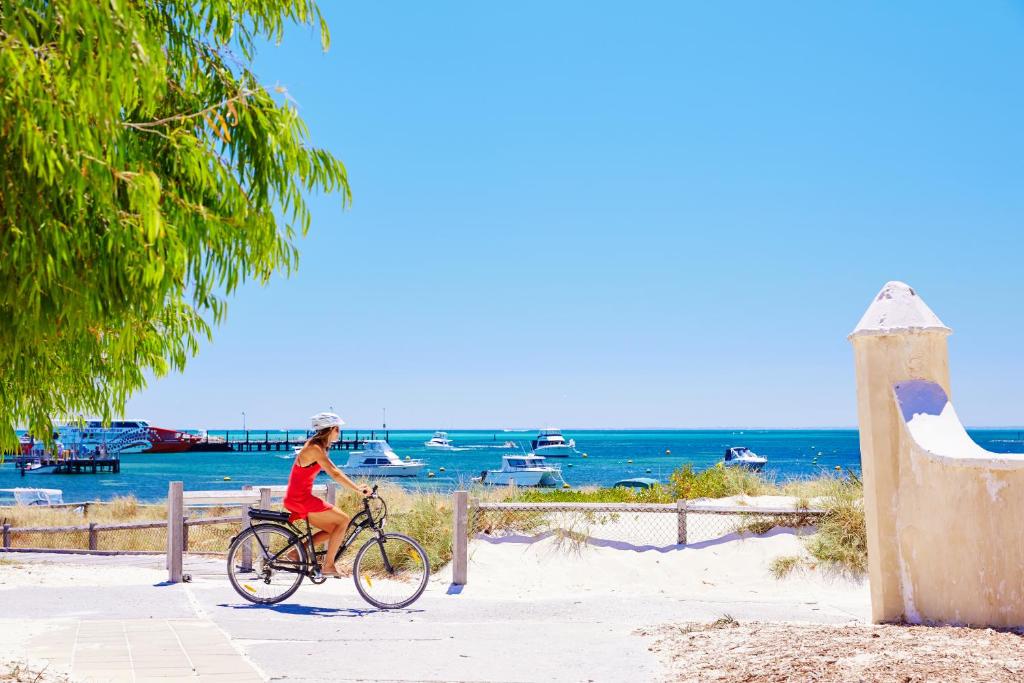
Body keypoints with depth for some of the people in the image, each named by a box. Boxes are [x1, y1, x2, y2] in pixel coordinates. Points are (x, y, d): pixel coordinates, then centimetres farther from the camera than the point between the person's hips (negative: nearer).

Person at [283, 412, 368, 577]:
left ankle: (298, 552, 12)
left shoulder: (318, 447, 12)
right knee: (343, 520, -9)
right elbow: (334, 474, -26)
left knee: (333, 529, 12)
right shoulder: (314, 449, -18)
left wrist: (356, 486, 8)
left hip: (300, 498, 10)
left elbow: (334, 471, 16)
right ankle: (328, 566, -5)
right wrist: (358, 490, -28)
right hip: (300, 499, -10)